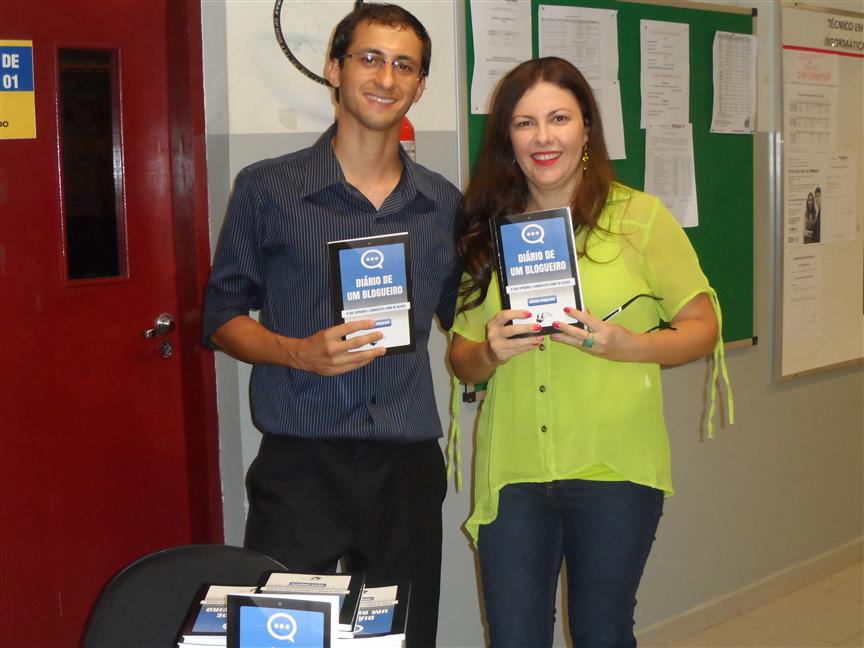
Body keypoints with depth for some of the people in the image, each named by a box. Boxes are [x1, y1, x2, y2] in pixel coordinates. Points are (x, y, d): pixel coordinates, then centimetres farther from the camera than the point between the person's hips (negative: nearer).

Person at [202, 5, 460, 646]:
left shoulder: (444, 204, 9)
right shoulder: (267, 188, 0)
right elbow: (222, 317, 3)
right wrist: (300, 353, -13)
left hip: (407, 465, 3)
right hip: (300, 464, -3)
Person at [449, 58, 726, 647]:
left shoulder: (640, 216, -2)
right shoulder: (486, 229, 7)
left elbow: (702, 328, 1)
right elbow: (461, 360, 11)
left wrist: (623, 345, -17)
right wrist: (491, 353, -11)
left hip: (613, 471, -2)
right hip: (512, 473, 2)